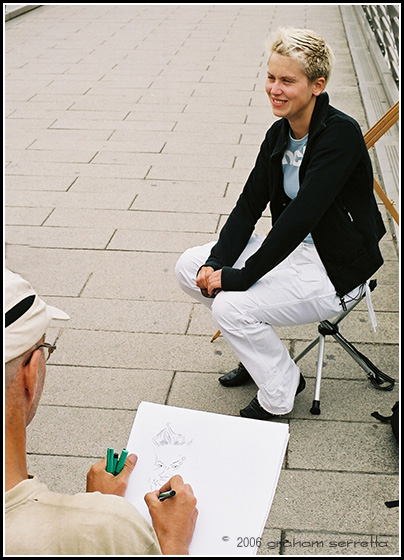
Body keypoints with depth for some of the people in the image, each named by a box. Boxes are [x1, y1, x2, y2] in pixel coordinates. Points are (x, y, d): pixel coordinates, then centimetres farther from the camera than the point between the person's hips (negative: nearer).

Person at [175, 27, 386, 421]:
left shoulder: (341, 135, -23)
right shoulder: (279, 133, 2)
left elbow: (301, 215, -30)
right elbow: (249, 204, 2)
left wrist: (242, 277, -26)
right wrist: (217, 262, -13)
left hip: (335, 270, -8)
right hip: (291, 248, 9)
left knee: (231, 307, -24)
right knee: (189, 266, 0)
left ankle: (280, 393, 2)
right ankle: (259, 349, 15)